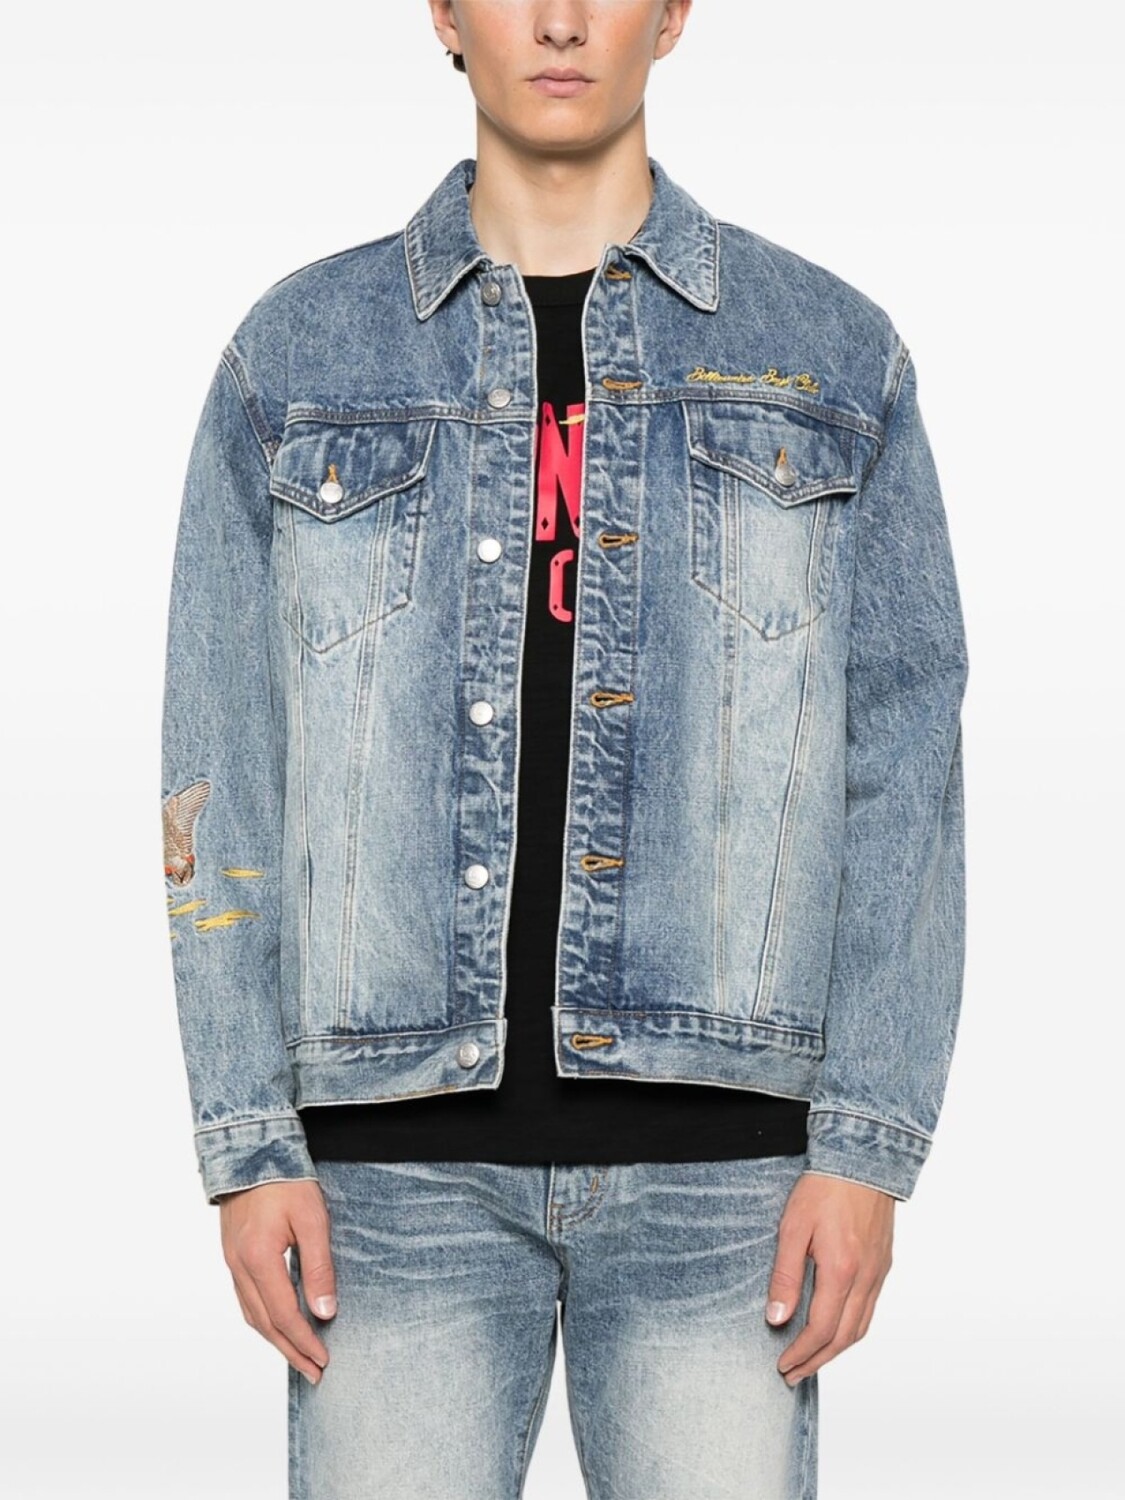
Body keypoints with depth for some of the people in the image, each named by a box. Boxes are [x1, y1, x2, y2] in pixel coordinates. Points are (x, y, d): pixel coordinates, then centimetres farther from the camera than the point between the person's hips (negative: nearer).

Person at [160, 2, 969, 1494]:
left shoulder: (833, 355, 7)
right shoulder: (298, 351, 8)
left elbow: (902, 767, 4)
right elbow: (225, 769, 5)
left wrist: (869, 1146, -4)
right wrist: (245, 1145, -2)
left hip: (716, 1147, 0)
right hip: (406, 1143, 0)